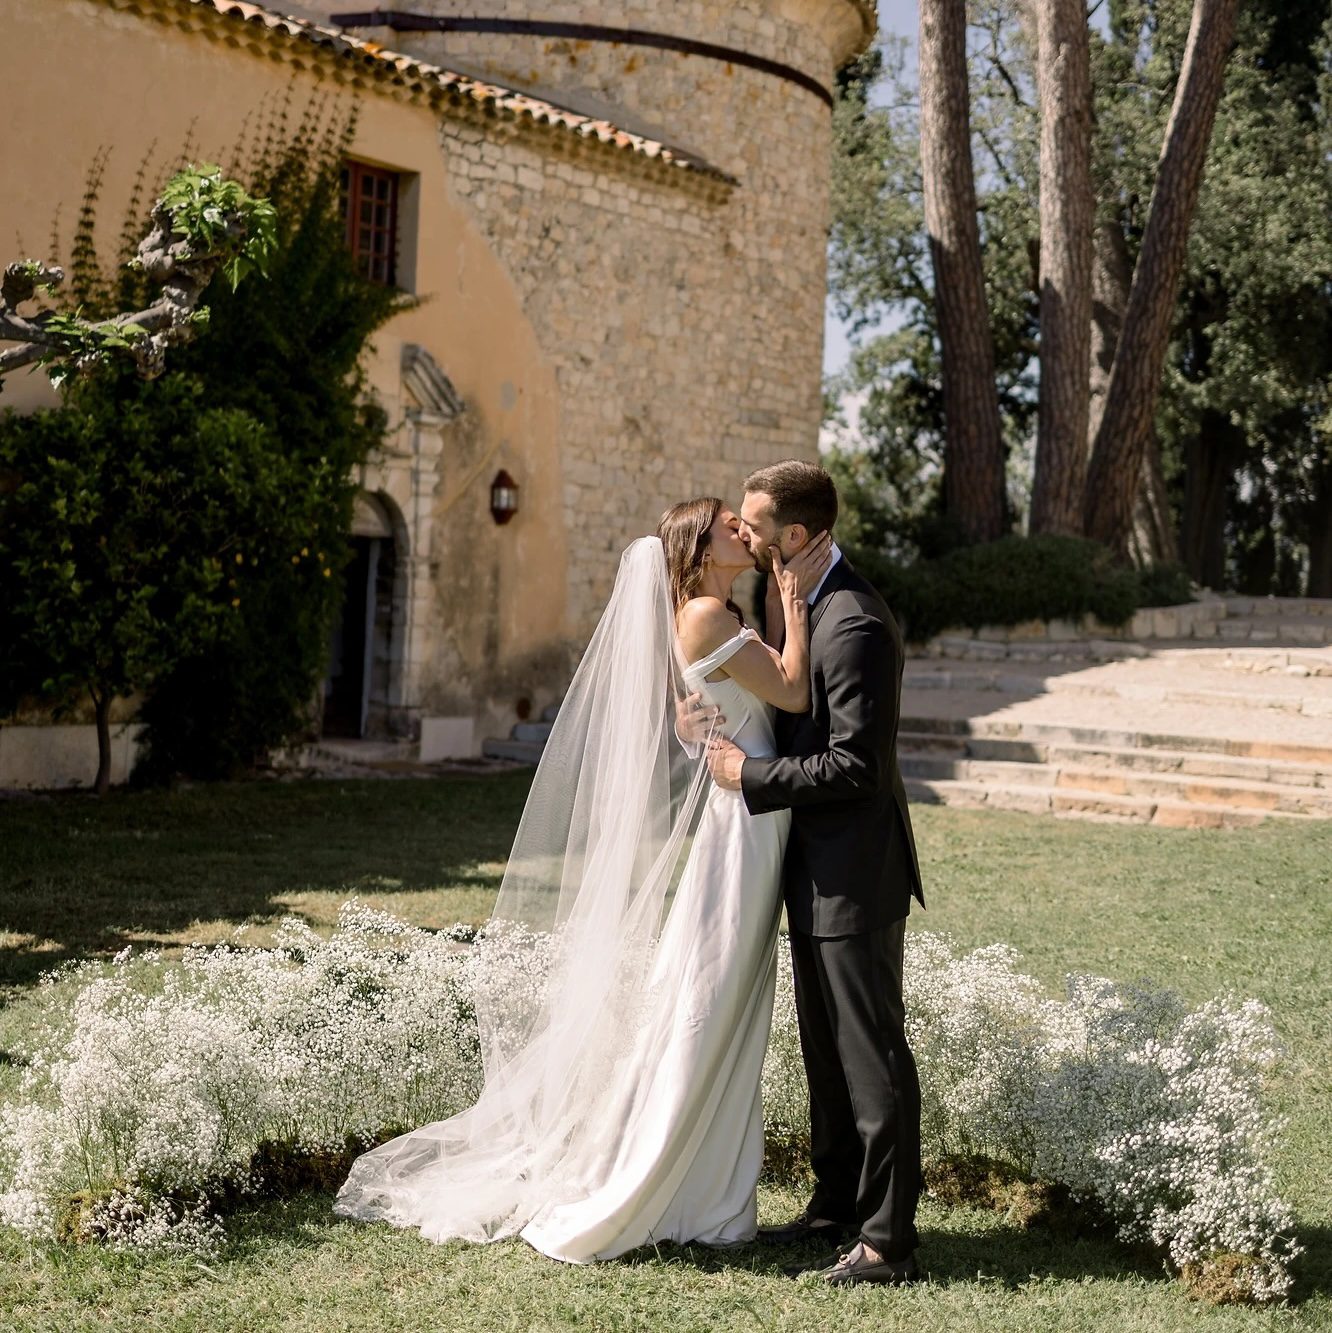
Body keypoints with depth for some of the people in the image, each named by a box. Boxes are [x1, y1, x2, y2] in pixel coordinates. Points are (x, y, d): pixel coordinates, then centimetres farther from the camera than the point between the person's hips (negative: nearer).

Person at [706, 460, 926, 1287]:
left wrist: (751, 775, -17)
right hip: (817, 869, 10)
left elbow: (855, 765, -25)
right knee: (825, 1047, 18)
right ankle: (837, 1204, 32)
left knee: (871, 1055, -1)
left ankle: (888, 1240, 9)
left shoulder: (854, 627, -22)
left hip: (855, 875, -10)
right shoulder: (803, 605, 9)